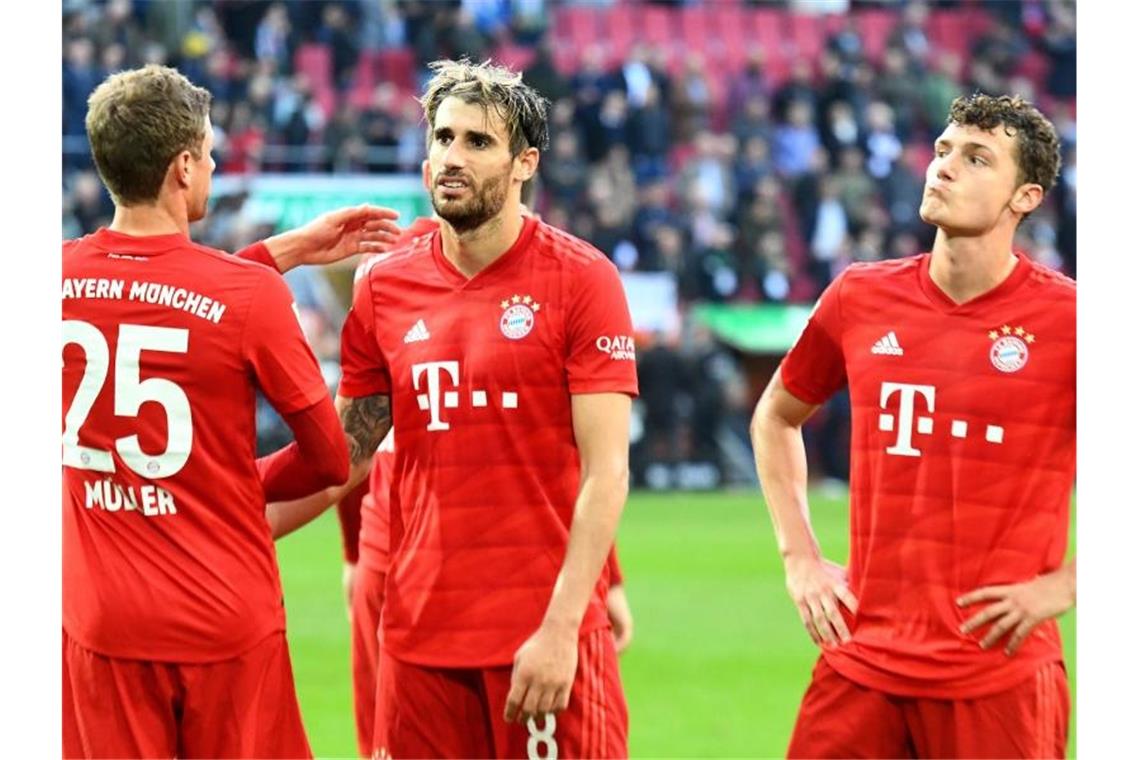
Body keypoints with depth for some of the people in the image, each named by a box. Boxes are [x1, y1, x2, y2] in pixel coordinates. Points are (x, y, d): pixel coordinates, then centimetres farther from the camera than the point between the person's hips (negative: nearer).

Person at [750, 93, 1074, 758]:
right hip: (863, 665, 3)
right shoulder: (860, 299, 7)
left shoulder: (1064, 318, -6)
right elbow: (776, 417, 25)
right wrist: (800, 556, 14)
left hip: (1002, 681, -3)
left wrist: (1064, 585, -8)